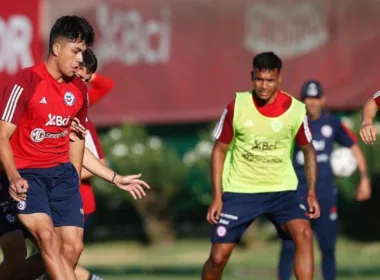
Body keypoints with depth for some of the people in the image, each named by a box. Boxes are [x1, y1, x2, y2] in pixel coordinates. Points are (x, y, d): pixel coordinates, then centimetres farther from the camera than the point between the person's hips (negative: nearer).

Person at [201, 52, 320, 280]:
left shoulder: (296, 110, -10)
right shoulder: (236, 107, -11)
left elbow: (308, 150, 5)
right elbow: (219, 150, 0)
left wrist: (312, 193, -5)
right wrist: (217, 197, -6)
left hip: (281, 190, 0)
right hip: (239, 190, 0)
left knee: (304, 234, -25)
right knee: (219, 256, -3)